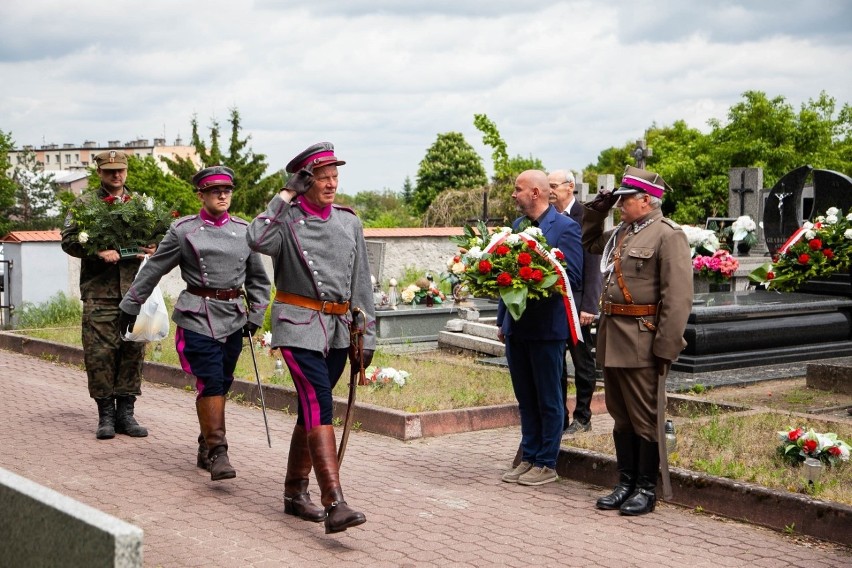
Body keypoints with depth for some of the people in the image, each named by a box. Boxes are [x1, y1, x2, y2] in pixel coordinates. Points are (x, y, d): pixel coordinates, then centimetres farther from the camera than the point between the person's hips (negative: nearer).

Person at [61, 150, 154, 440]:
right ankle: (106, 415, 7)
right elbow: (68, 240, -2)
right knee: (100, 354, -3)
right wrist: (98, 251, -19)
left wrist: (153, 247, -4)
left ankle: (126, 413, 13)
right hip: (98, 293, -3)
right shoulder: (85, 204, 6)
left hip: (133, 289, 3)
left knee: (133, 352, 3)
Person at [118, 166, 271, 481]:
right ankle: (217, 453, -9)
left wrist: (255, 315, 11)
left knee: (221, 384, 9)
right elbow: (153, 269, 7)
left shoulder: (243, 231, 9)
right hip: (198, 318, -4)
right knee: (210, 383, -13)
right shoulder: (183, 230, 0)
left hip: (233, 319, 4)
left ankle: (206, 450, 24)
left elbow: (258, 279, 18)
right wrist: (130, 306, 11)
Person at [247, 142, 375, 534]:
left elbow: (360, 282, 14)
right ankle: (334, 504, -23)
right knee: (319, 405, -17)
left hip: (338, 329, 6)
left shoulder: (349, 222, 11)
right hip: (299, 326, -6)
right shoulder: (287, 220, -4)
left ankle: (295, 492, 27)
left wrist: (367, 336, 11)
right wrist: (286, 196, -16)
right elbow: (257, 240, -27)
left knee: (311, 410, 14)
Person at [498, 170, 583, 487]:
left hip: (547, 327, -7)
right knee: (525, 399, 14)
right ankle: (528, 459, 24)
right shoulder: (517, 225, 12)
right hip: (516, 326, 7)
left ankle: (546, 464, 12)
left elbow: (574, 279, -14)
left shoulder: (565, 228, -10)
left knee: (548, 400, 4)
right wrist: (502, 319, 15)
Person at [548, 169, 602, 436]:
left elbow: (592, 264, -12)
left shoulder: (584, 217, -8)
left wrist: (588, 306, -16)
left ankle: (582, 417, 16)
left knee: (582, 361, 5)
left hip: (576, 301, -6)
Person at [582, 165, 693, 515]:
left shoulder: (668, 235, -12)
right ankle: (626, 483, 25)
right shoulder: (620, 234, 14)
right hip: (612, 339, 8)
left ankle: (647, 487, 13)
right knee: (621, 417, 15)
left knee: (645, 418, 2)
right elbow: (589, 243, 36)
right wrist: (595, 211, 18)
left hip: (642, 342, -8)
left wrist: (666, 348, -21)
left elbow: (678, 297, -18)